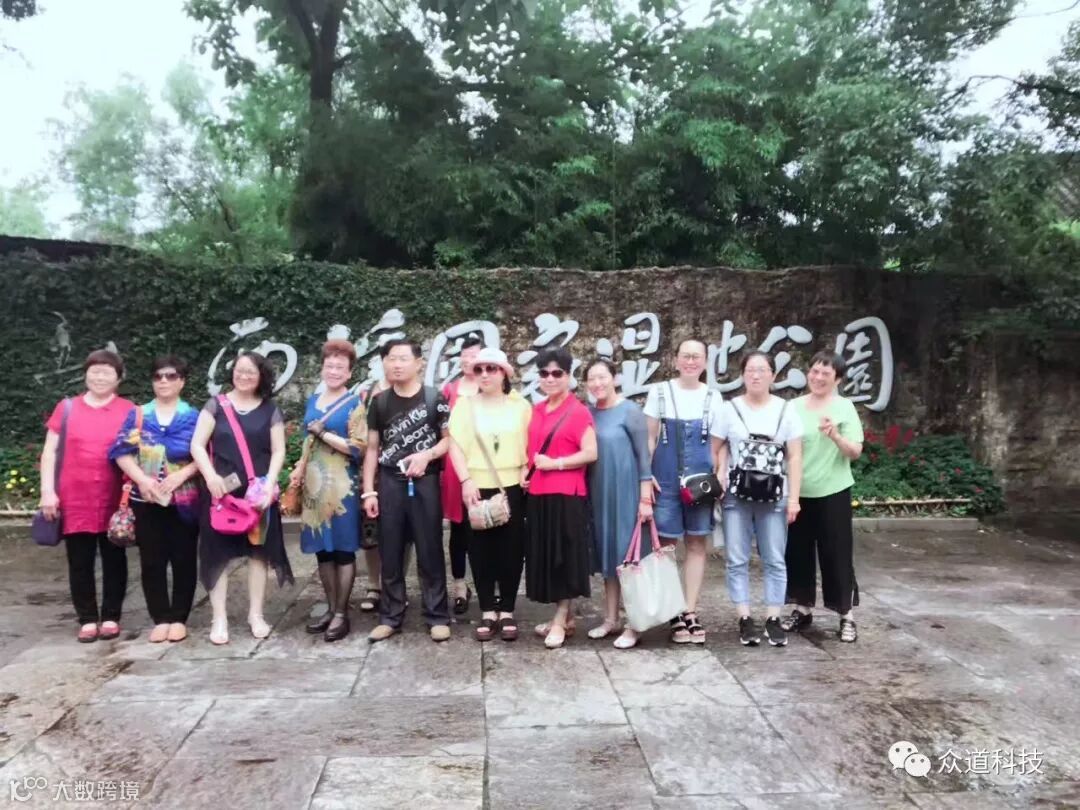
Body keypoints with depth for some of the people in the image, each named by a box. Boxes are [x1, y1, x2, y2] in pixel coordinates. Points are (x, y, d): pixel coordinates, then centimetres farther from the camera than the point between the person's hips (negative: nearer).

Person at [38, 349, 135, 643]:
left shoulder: (129, 411, 2)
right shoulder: (67, 407, 5)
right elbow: (50, 451, 6)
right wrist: (47, 491, -2)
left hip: (114, 501, -1)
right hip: (75, 501, 1)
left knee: (114, 559, 8)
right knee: (79, 562, 8)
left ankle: (111, 617, 20)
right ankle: (87, 619, 19)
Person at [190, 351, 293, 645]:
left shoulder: (270, 410, 7)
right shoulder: (216, 405, 5)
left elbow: (278, 451, 3)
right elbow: (197, 445, -1)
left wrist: (269, 484, -10)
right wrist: (210, 475, -16)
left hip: (258, 490, 1)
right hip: (220, 490, -1)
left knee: (258, 550, 5)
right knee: (218, 552, 0)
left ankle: (256, 615, 16)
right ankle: (219, 619, 8)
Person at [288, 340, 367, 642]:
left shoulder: (354, 404, -5)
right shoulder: (313, 400, 14)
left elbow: (359, 448, -12)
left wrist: (324, 433, -11)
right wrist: (300, 469, 10)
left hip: (340, 485, -6)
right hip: (314, 483, 6)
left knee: (343, 549, 0)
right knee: (322, 549, 11)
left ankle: (341, 614, 8)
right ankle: (330, 608, 22)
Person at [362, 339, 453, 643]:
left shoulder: (434, 398, -2)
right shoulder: (380, 402, 7)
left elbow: (450, 438, 0)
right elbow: (372, 449, 9)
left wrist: (427, 455, -18)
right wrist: (368, 491, 4)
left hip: (424, 482, -2)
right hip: (390, 483, 3)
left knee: (430, 552, 3)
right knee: (390, 554, 7)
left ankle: (438, 616, 12)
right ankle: (390, 617, 18)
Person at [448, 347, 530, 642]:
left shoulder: (521, 405, 6)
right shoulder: (465, 404, 5)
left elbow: (530, 445, 7)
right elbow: (455, 445, -1)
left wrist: (527, 475, -6)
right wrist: (466, 480, -10)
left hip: (512, 488, 0)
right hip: (477, 488, 0)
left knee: (511, 549, 3)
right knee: (480, 549, 4)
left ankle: (507, 611, 15)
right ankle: (487, 611, 15)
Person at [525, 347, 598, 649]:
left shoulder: (578, 411, -8)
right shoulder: (536, 411, 13)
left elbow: (591, 453, -15)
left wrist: (555, 463, -16)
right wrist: (526, 471, 6)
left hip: (566, 494, -7)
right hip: (537, 493, 7)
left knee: (564, 556, 0)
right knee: (546, 555, 11)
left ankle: (560, 620, 10)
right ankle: (565, 616, 23)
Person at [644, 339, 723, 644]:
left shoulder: (712, 397, 7)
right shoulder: (659, 392, 2)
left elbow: (716, 443, 10)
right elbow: (649, 438, 2)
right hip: (666, 478, -2)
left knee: (697, 544, 4)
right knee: (666, 544, 1)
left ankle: (690, 611, 12)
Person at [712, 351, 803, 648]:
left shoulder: (786, 410, 2)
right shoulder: (730, 409, 2)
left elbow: (795, 457, 0)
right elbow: (717, 446, 7)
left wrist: (794, 498, -5)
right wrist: (719, 474, -10)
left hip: (775, 497, 0)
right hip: (736, 496, 0)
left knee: (774, 560, 5)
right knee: (737, 560, 3)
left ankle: (773, 619, 14)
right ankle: (744, 618, 12)